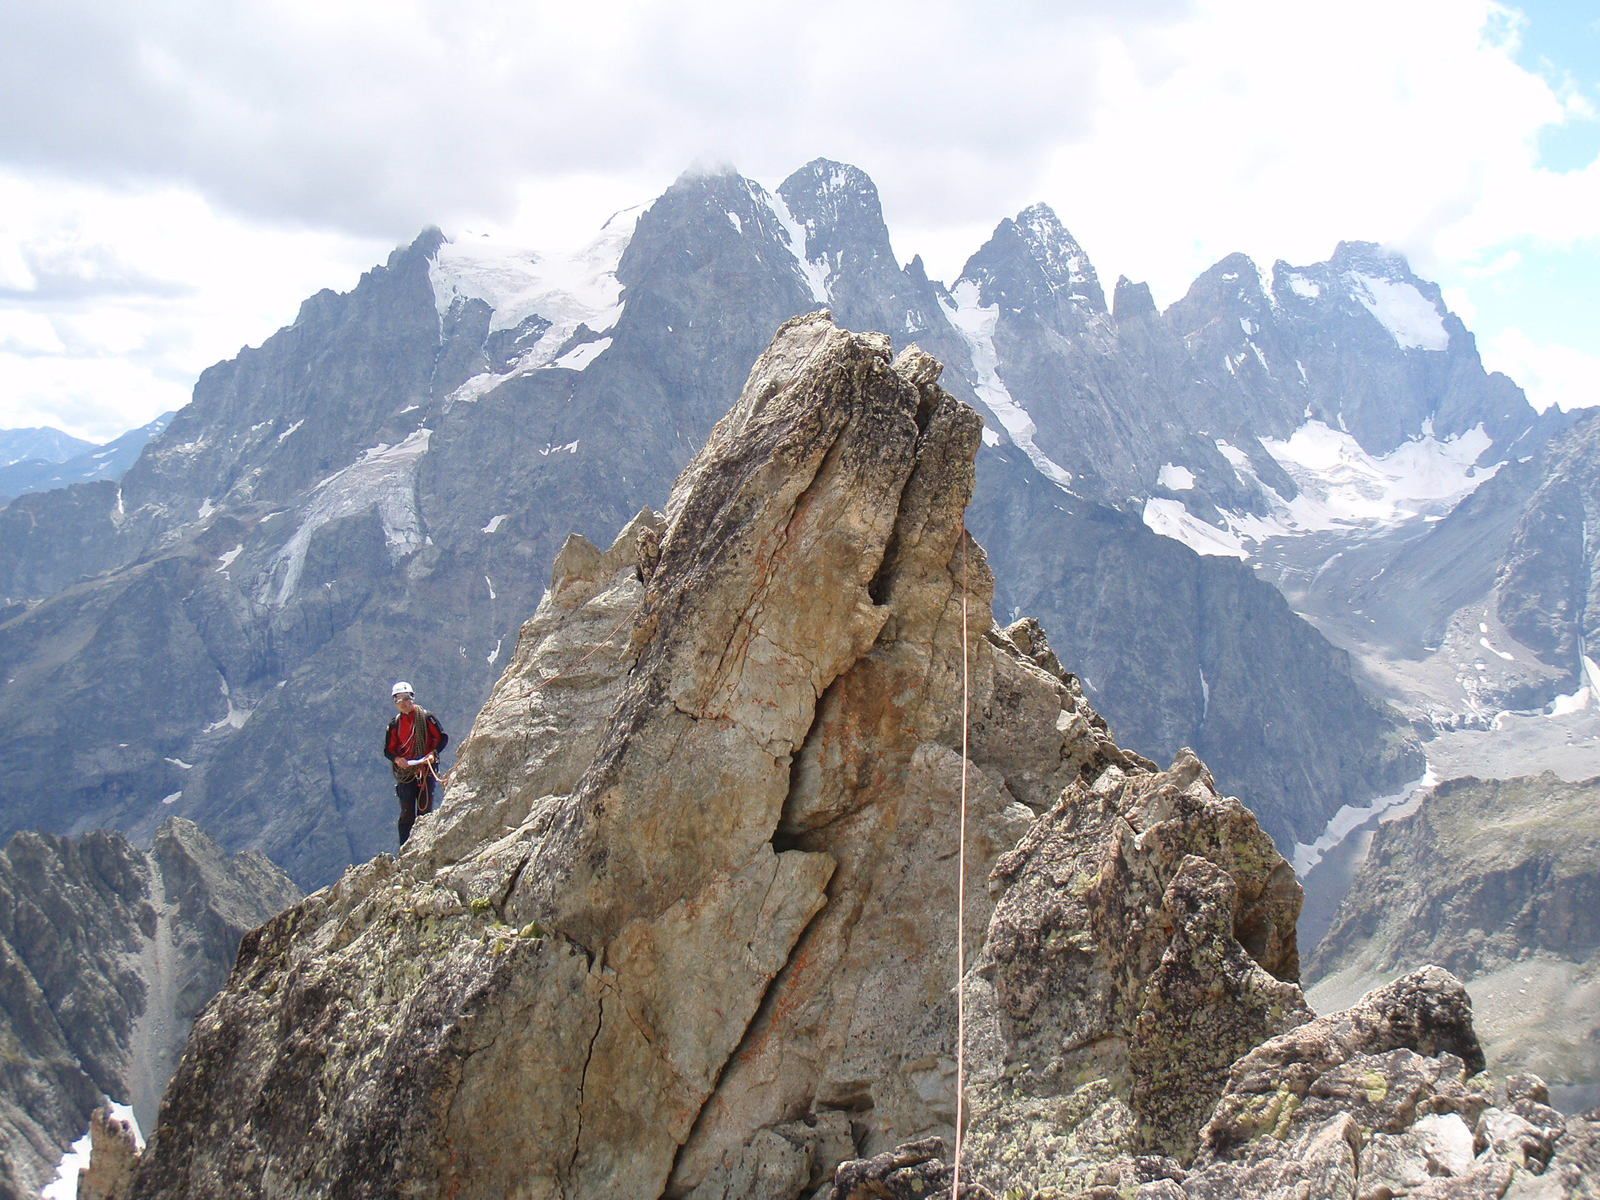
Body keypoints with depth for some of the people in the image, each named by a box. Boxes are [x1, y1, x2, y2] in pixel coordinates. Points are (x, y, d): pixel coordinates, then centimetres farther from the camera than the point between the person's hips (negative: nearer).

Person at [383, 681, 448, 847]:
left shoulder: (426, 717, -1)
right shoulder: (395, 723, 9)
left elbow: (442, 738, 0)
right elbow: (388, 750, 11)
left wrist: (433, 753, -17)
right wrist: (396, 759, -10)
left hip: (426, 770, -2)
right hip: (404, 771, 3)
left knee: (425, 811, -2)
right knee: (407, 813, 1)